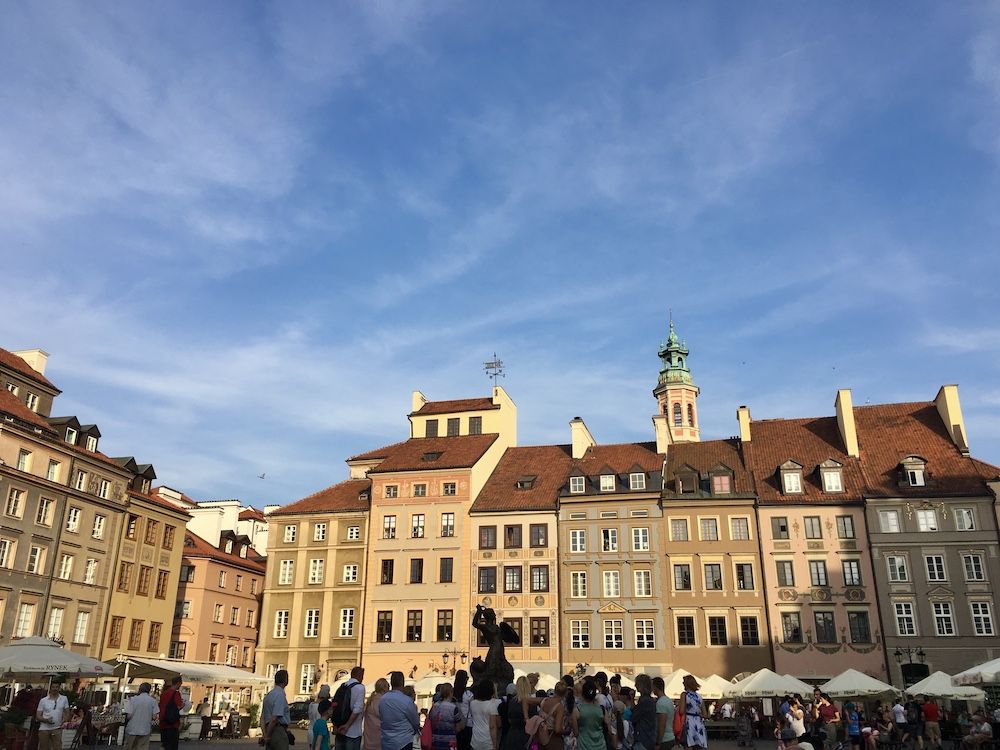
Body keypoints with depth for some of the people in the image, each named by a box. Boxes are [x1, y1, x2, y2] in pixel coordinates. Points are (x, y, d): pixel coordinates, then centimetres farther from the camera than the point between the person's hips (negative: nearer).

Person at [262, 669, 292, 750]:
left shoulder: (268, 694, 14)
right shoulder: (280, 694, -14)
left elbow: (262, 718, 13)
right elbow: (274, 718, -20)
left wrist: (264, 734, 5)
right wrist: (267, 736, -10)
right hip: (279, 731, -9)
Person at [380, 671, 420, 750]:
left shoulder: (382, 699, -1)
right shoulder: (407, 701, -17)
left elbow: (381, 720, 10)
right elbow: (416, 722, -3)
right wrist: (416, 730, 19)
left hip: (385, 743, 5)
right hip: (403, 743, -5)